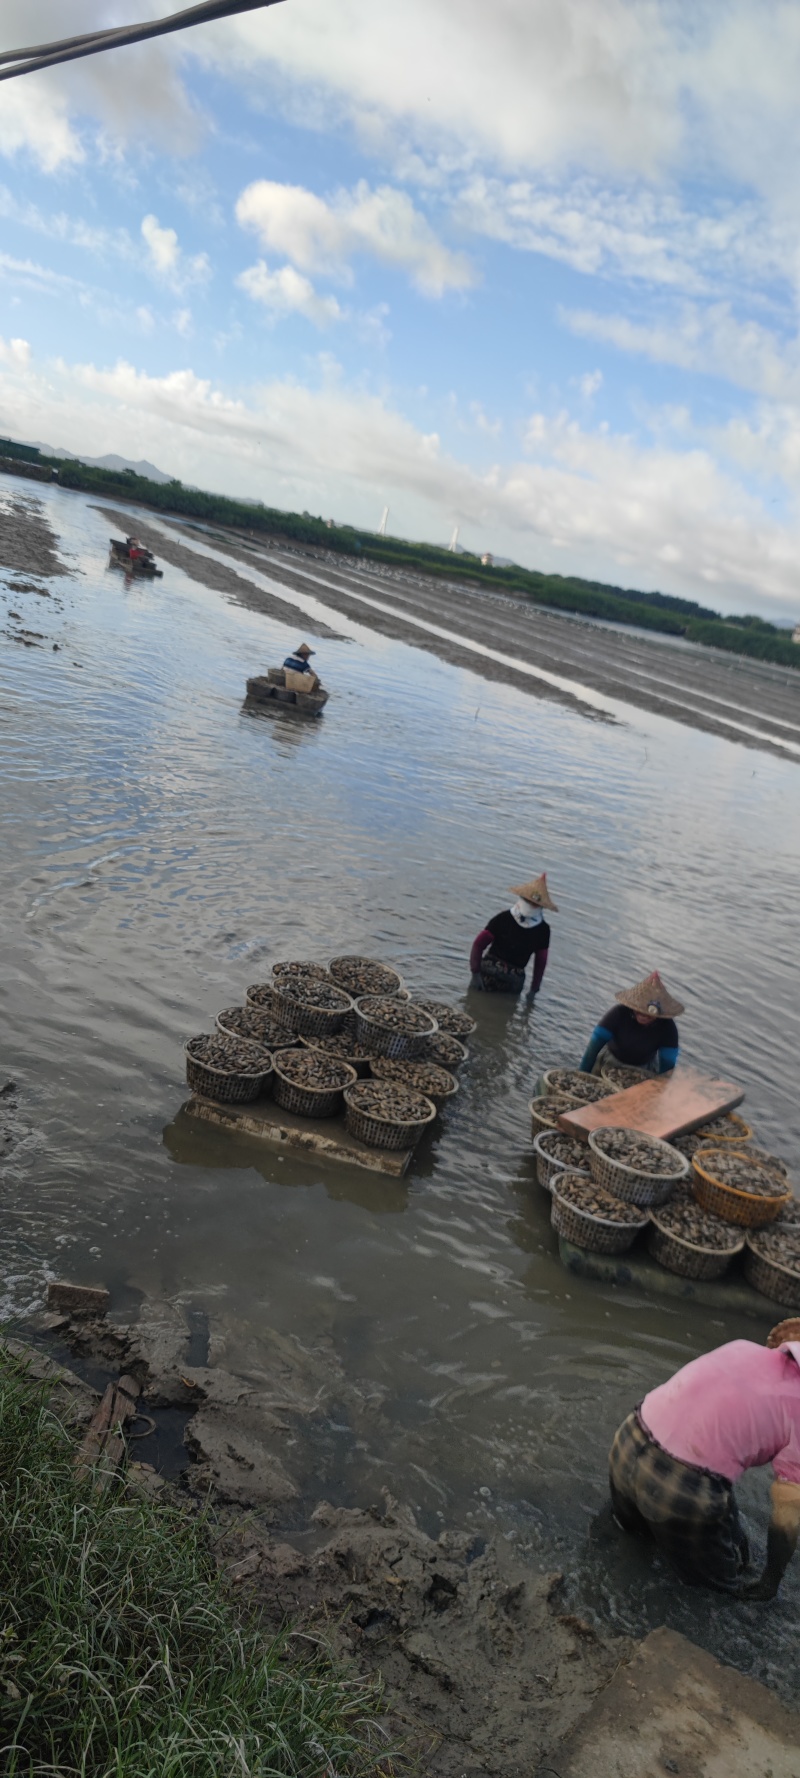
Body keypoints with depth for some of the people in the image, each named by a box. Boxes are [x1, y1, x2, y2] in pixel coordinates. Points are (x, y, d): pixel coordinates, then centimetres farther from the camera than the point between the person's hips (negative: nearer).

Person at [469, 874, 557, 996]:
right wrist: (475, 972, -12)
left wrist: (534, 988, 8)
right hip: (488, 972, -2)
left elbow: (541, 959, 8)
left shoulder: (543, 930, -1)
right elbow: (479, 944, -8)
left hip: (515, 980, 2)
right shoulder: (503, 918, -10)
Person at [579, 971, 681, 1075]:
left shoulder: (667, 1027, -30)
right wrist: (582, 1078, -37)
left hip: (645, 1067, 1)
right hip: (612, 1060, -1)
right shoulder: (620, 1013, -34)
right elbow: (594, 1046, -35)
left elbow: (668, 1063, -29)